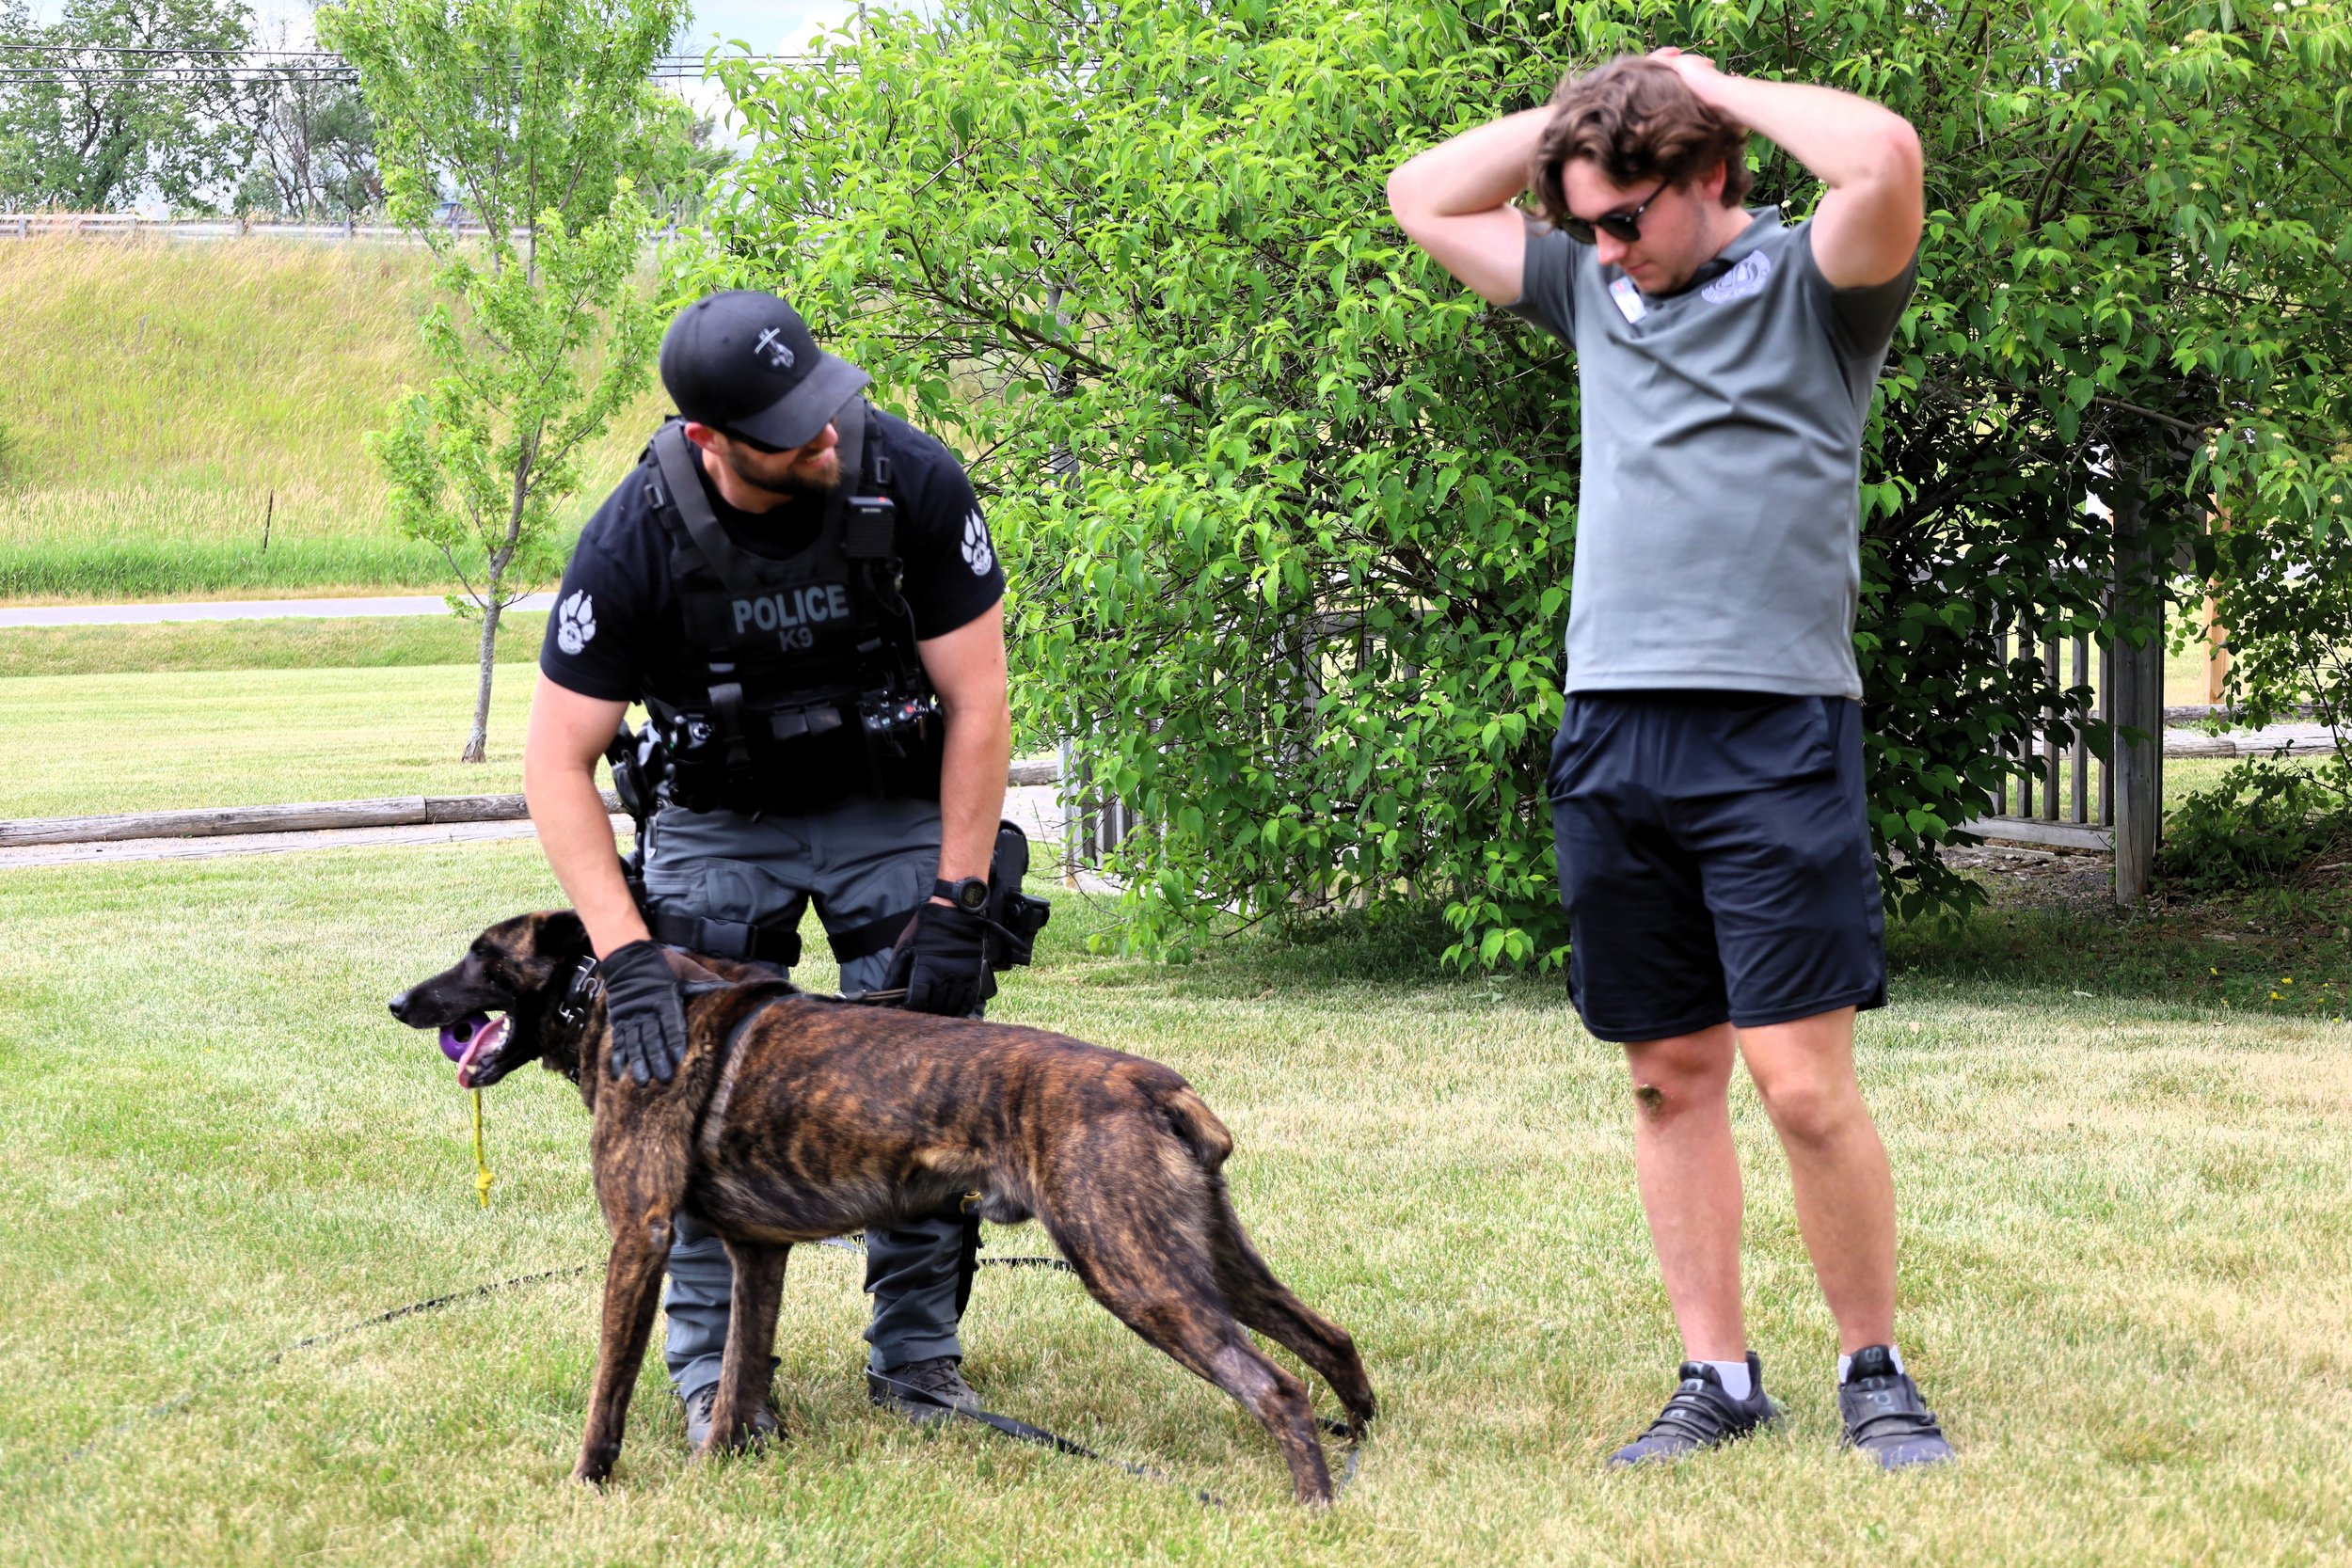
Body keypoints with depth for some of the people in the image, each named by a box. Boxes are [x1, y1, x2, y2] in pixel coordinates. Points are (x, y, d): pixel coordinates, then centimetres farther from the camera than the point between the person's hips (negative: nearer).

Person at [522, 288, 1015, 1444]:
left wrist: (957, 905, -19)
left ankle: (917, 1350, 7)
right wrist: (626, 955, -31)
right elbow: (557, 762, -21)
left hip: (894, 811, 0)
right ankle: (714, 1365, 3)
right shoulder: (636, 538, -26)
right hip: (721, 820, 0)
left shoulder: (913, 483, -25)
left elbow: (978, 705, -16)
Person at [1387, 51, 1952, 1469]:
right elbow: (1423, 196, 25)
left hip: (1773, 731, -6)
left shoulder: (1811, 284, 1)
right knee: (1671, 1078, 7)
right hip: (1610, 733, 6)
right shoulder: (1592, 292, 18)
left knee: (1805, 1083, -8)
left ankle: (1877, 1373, 7)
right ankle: (1720, 1378, 15)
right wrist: (1584, 109, 13)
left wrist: (1713, 86, -4)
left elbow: (1887, 160, -19)